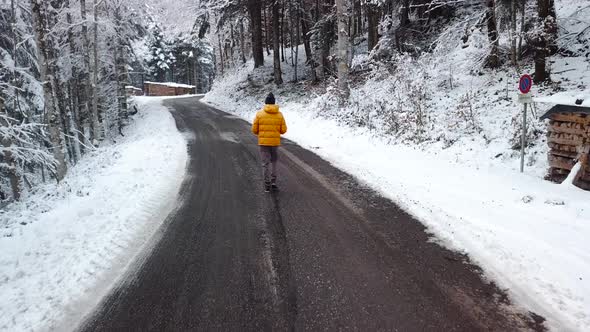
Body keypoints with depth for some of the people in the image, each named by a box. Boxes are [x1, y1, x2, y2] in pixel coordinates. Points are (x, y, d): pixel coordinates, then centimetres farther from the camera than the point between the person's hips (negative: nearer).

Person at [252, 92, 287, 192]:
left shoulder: (259, 114, -5)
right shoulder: (279, 114, -1)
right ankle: (273, 182, 14)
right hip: (275, 142, 1)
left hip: (263, 142, -1)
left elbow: (254, 129, -3)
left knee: (265, 163, 4)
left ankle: (267, 185, 5)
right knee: (274, 162, 18)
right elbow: (283, 130, 0)